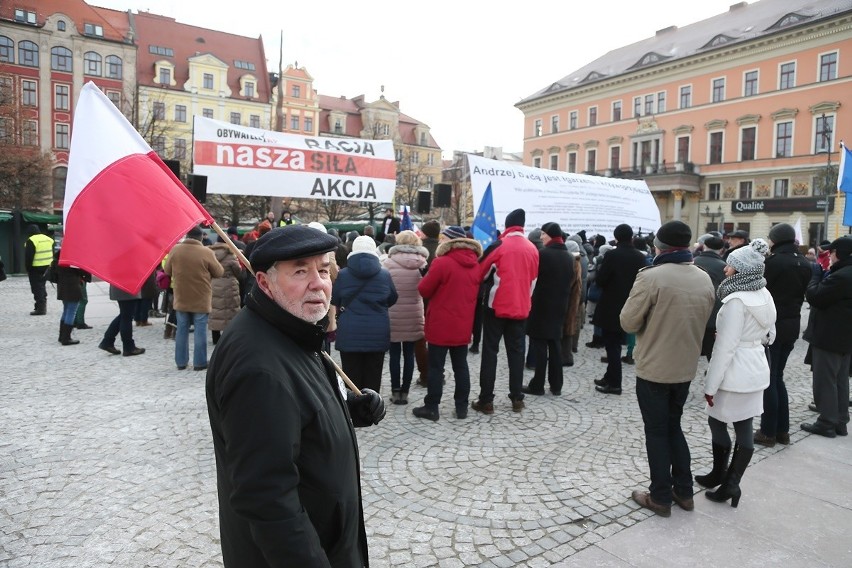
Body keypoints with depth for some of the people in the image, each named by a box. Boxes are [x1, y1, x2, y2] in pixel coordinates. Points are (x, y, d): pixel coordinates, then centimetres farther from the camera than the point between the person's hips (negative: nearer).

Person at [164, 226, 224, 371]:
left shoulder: (175, 249, -4)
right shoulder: (206, 252, -15)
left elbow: (167, 270, 8)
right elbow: (219, 272, -5)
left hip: (181, 298, 4)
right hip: (201, 299, -3)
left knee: (182, 329, 12)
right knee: (200, 330, 4)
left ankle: (181, 362, 18)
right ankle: (199, 362, 7)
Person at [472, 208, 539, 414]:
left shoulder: (499, 246, -10)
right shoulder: (532, 249, 5)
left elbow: (480, 272, -3)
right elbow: (533, 281, 12)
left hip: (497, 306, -4)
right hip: (521, 308, 4)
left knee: (490, 351, 2)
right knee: (516, 351, 12)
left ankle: (486, 400, 2)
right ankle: (517, 398, 16)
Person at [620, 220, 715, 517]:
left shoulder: (650, 277, -20)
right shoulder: (705, 279, 3)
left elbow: (628, 322, -17)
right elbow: (703, 321, 12)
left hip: (653, 369, -6)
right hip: (686, 368, 6)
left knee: (657, 432, 8)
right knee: (673, 426, 21)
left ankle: (661, 497, 18)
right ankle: (684, 491, 29)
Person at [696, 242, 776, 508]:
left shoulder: (737, 300, -20)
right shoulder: (764, 295, 7)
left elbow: (725, 346, -20)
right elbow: (769, 334, 18)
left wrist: (711, 384, -15)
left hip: (735, 371, -8)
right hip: (756, 368, 8)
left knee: (716, 422, 8)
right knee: (744, 428, 9)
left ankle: (720, 476, 20)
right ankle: (730, 483, 17)